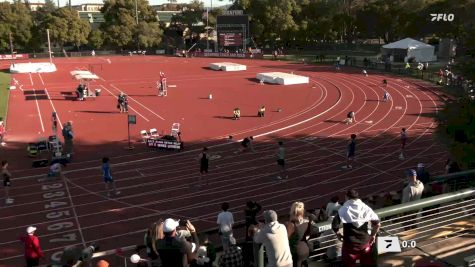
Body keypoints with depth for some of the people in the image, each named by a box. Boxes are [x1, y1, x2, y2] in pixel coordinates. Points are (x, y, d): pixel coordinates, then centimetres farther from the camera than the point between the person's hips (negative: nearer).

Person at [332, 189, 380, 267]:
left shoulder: (343, 210, -11)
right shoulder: (366, 208, -4)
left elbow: (334, 225, -16)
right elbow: (377, 223, -6)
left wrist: (339, 235, 3)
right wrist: (373, 235, 9)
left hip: (350, 244, -2)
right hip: (365, 242, 2)